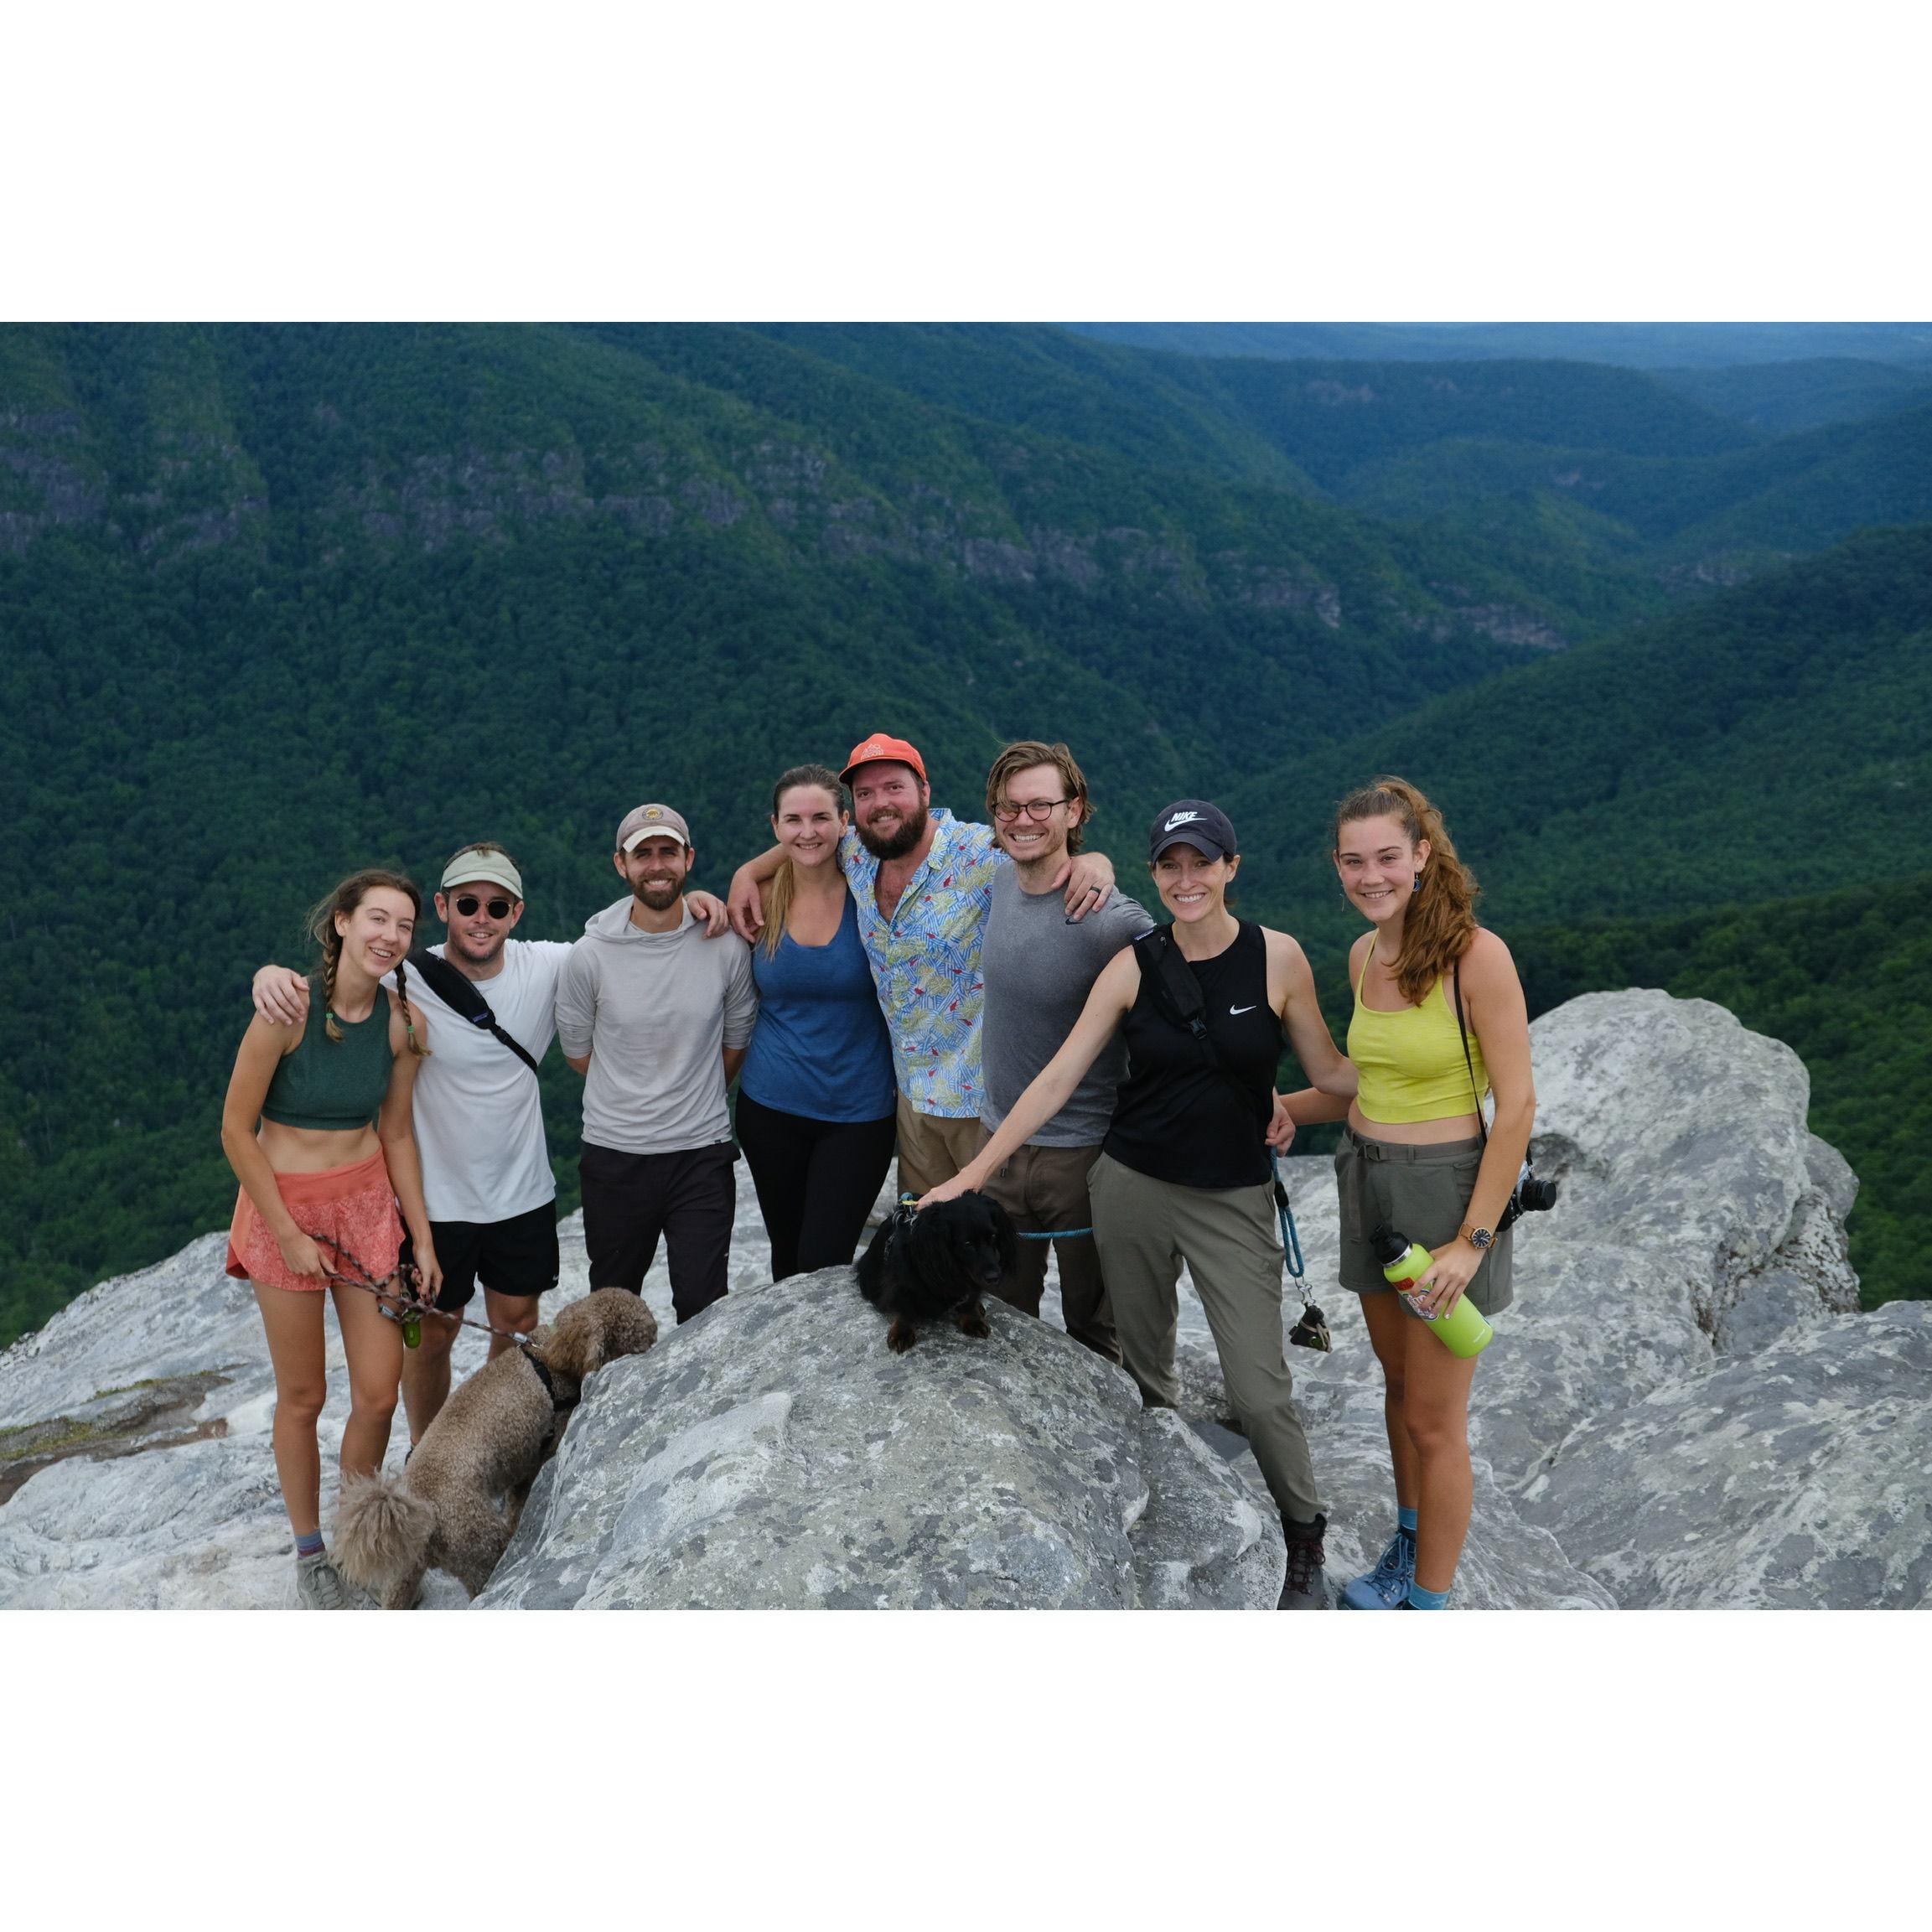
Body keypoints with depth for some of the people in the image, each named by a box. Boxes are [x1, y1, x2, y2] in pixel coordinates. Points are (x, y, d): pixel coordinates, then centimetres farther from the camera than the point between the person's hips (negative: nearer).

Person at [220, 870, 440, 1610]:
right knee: (303, 1397, 8)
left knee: (379, 1395, 4)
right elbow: (236, 1130, -13)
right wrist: (289, 1236, -11)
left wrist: (422, 1238, 7)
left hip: (368, 1202, 4)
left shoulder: (402, 1022, -6)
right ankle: (310, 1553, 30)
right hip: (284, 1206, -4)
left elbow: (396, 1135, 6)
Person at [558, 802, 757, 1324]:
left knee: (703, 1310, 2)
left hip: (702, 1152, 0)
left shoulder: (727, 946, -5)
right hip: (615, 1156, 0)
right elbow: (578, 1051, 6)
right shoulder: (590, 954, -8)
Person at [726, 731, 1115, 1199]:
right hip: (913, 1092, 6)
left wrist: (1094, 862, -37)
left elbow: (1055, 855, -15)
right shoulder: (857, 855, 2)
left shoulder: (982, 854, -18)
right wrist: (748, 871, 9)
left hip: (985, 1101, -6)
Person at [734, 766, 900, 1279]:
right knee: (787, 1256, 17)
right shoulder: (759, 902, -3)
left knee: (823, 1268, -2)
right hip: (770, 1106, 3)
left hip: (859, 1112, -3)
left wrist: (906, 1088, -7)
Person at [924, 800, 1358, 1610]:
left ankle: (1306, 1542, 21)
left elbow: (1330, 1072, 4)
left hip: (1235, 1199, -1)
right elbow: (1057, 1079, -4)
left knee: (1259, 1392, -3)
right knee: (1145, 1373, 10)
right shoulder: (1133, 967, -3)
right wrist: (972, 1173, -6)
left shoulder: (1277, 957, -6)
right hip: (1131, 1186, 2)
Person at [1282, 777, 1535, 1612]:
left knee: (1434, 1421, 4)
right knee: (1398, 1382, 21)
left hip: (1446, 1188, -6)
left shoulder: (1476, 955, -18)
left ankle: (1428, 1599, 21)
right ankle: (1409, 1542, 42)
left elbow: (1516, 1104, -17)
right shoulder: (1363, 955, 3)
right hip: (1366, 1179, 7)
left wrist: (1473, 1240, -18)